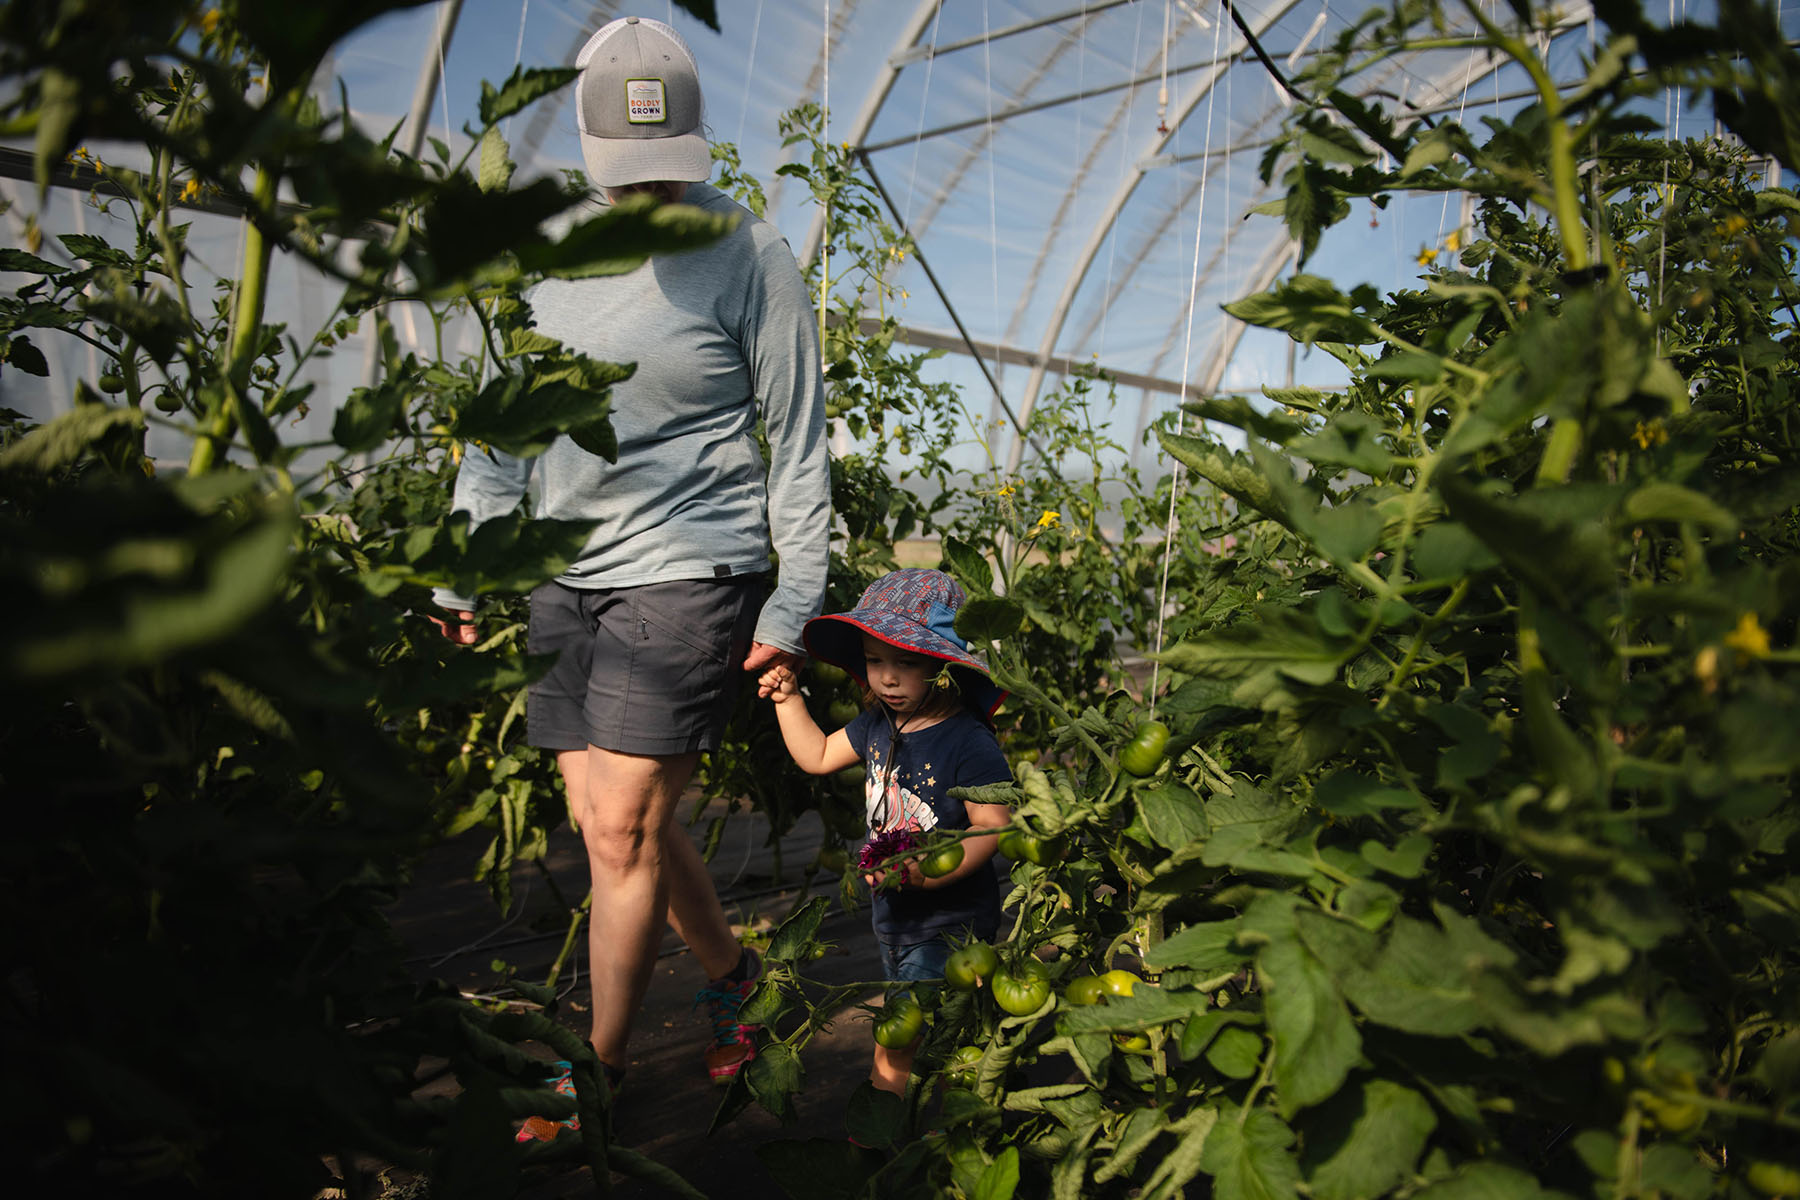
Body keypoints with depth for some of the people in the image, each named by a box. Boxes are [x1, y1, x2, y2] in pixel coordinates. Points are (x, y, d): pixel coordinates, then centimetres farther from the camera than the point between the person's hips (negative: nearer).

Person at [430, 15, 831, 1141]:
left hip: (688, 572, -6)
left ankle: (601, 1070, 15)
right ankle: (732, 969, 36)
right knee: (619, 825, 11)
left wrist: (793, 606, -6)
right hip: (565, 578, 6)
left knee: (623, 833, -4)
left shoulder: (749, 256, -5)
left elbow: (797, 442, -3)